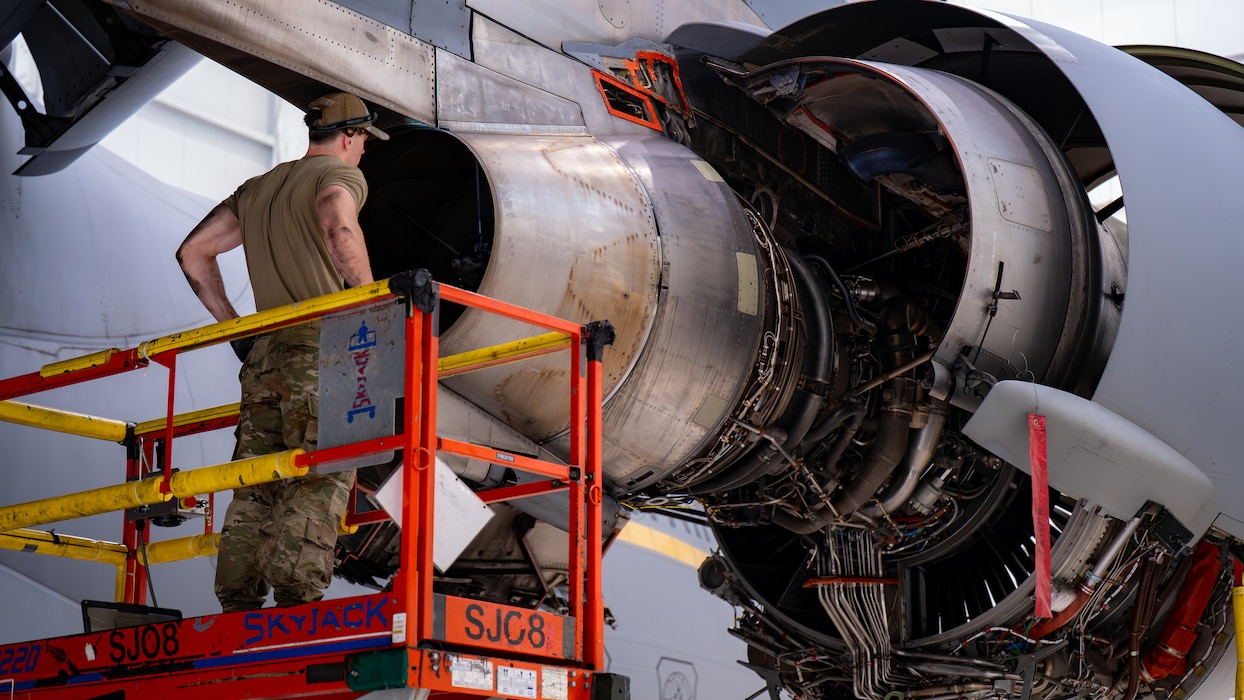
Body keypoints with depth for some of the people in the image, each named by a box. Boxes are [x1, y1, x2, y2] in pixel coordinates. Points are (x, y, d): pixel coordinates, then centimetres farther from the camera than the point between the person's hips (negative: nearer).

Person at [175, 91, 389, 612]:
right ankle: (297, 596, -25)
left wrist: (233, 327, 24)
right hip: (322, 349, -7)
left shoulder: (258, 189, 26)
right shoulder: (340, 175, 4)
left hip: (264, 356, 7)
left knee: (255, 491, 4)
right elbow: (338, 224, -21)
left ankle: (236, 607, -3)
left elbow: (193, 252, 23)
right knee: (320, 482, -14)